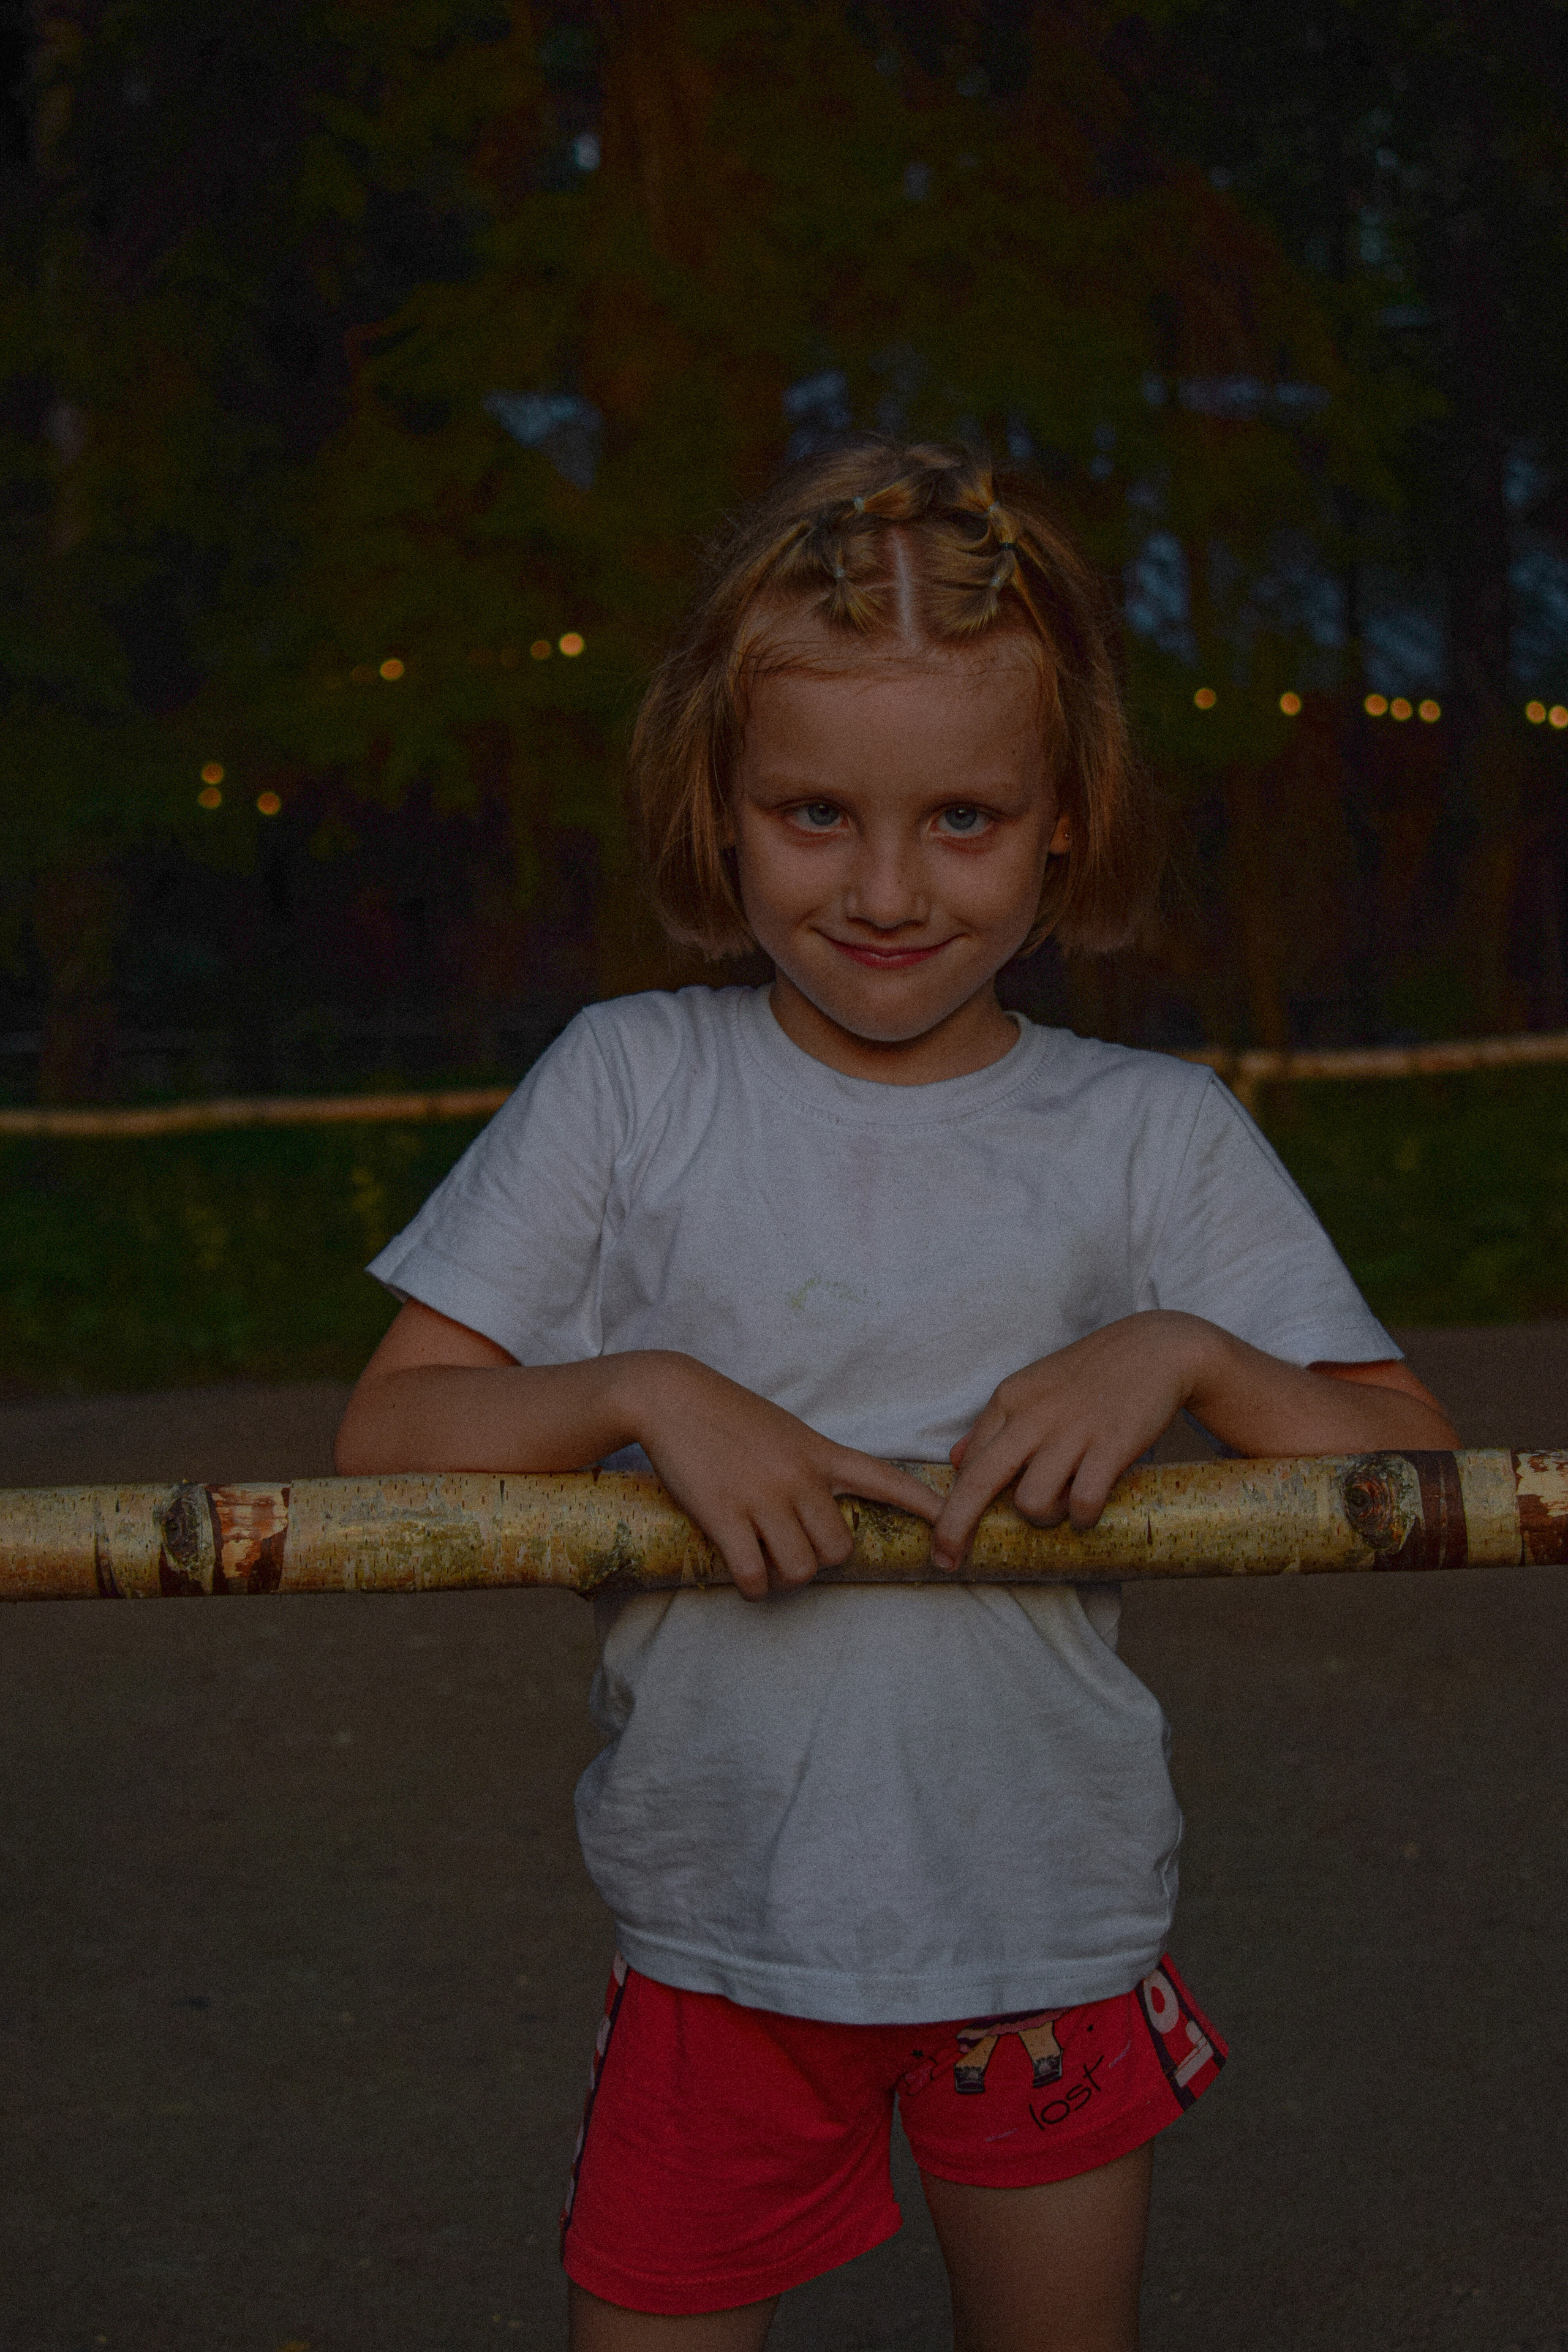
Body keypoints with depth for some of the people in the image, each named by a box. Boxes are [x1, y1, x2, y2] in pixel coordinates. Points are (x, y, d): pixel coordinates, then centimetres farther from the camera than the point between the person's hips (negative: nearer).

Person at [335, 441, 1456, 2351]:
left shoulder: (1155, 1135, -3)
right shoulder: (625, 1083, -4)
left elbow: (1412, 1476, -2)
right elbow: (389, 1438, -4)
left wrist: (1182, 1349, -19)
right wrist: (647, 1392, -20)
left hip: (1050, 1930, 1)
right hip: (714, 1926, 0)